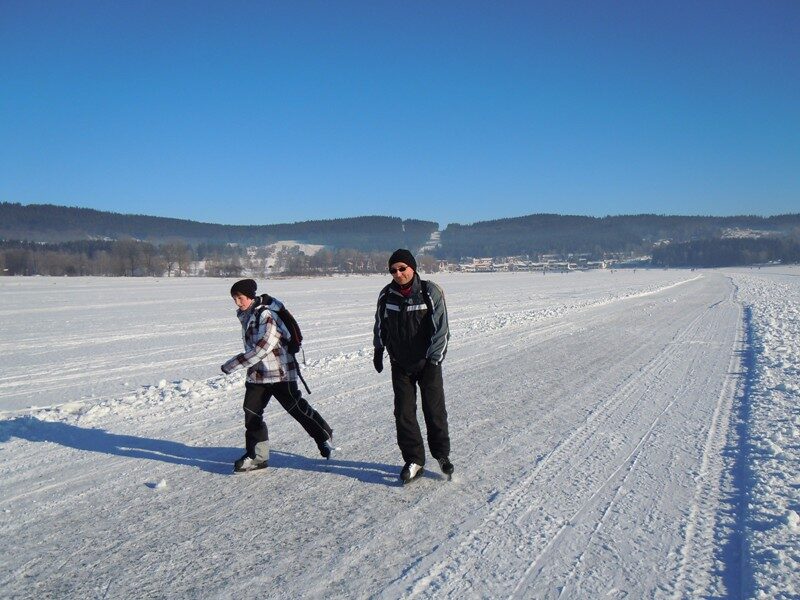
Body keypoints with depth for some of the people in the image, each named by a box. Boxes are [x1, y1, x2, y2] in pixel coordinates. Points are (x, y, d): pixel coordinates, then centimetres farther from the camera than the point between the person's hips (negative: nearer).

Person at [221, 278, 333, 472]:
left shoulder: (266, 315, -22)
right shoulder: (245, 315, 7)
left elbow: (260, 350, -27)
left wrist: (232, 364, -24)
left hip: (279, 372, -8)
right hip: (257, 374, 8)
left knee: (296, 407, 0)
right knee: (251, 412, 3)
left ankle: (324, 437, 20)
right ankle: (257, 456, 13)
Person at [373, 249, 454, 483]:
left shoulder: (430, 292, -13)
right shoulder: (387, 295, -2)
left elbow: (441, 328, -13)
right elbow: (380, 325, 15)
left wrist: (434, 359, -18)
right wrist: (378, 351, 19)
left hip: (427, 364, -3)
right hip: (400, 365, 3)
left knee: (435, 411, 5)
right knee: (404, 413, 2)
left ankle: (442, 454, 26)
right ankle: (414, 460, 15)